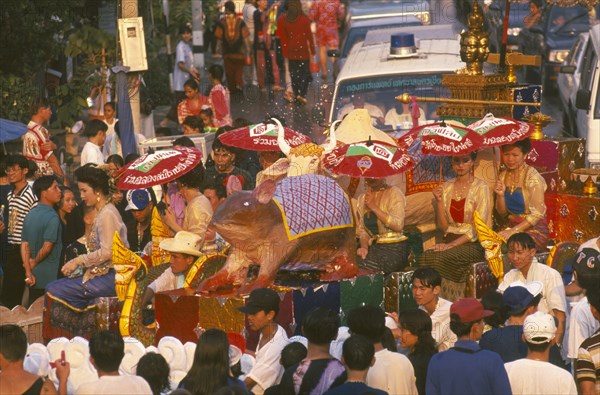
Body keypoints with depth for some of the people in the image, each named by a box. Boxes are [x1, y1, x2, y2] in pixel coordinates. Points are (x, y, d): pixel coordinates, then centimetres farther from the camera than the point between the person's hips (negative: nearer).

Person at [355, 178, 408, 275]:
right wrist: (364, 247, -6)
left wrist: (374, 207, -13)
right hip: (375, 247, 5)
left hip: (395, 249, -5)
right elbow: (362, 230, 15)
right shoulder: (361, 199, 15)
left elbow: (398, 225, -15)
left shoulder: (394, 192, -3)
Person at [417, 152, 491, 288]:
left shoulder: (480, 187, -1)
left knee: (440, 258, -33)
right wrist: (439, 201, -2)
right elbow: (443, 227, 11)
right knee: (425, 257, -29)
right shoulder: (446, 188, 13)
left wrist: (452, 244, -17)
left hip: (473, 243, -4)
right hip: (450, 239, 4)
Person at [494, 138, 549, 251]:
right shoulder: (503, 176, 8)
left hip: (534, 229, -5)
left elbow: (537, 214, -15)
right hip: (511, 224, 5)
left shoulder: (532, 177, -10)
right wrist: (500, 195, -6)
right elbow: (502, 214, 13)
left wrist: (513, 231, -21)